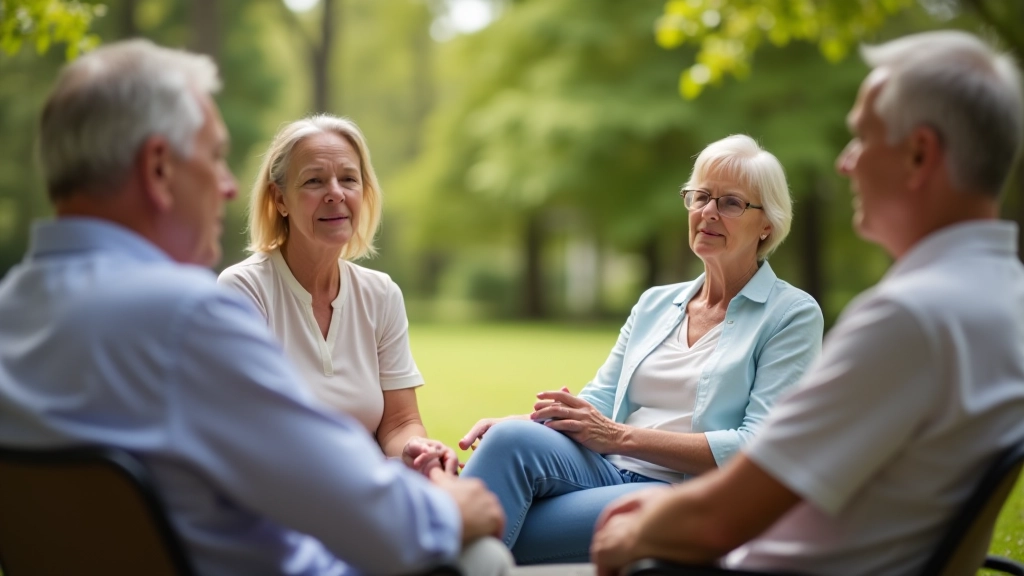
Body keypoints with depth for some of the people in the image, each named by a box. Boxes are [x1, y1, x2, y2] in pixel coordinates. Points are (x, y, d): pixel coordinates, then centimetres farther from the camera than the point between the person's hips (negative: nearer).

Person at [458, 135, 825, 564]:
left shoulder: (793, 315, 3)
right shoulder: (655, 304, 21)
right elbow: (599, 401, 13)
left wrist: (622, 436, -15)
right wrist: (518, 422, -10)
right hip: (605, 473, 5)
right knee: (514, 438, -29)